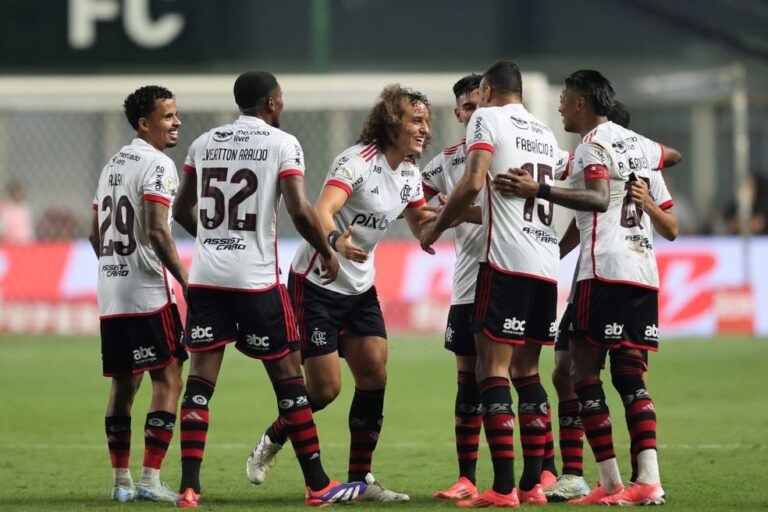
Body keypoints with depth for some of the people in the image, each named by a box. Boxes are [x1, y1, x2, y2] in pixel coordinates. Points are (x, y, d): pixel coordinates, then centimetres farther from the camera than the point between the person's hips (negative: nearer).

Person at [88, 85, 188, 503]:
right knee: (168, 378, -4)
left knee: (123, 383, 12)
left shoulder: (112, 166, 17)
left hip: (110, 295, 8)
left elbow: (96, 235, 20)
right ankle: (150, 479, -10)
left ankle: (120, 480, 13)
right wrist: (185, 280, -14)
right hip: (148, 294, -8)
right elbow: (157, 232, -19)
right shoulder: (157, 165, -9)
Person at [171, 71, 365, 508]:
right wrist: (327, 252, 2)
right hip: (257, 278, -4)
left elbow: (183, 211, 20)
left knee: (201, 378, 3)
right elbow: (299, 209, -14)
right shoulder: (282, 144, -4)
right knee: (288, 374, 5)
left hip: (206, 276, 4)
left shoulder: (204, 144, 11)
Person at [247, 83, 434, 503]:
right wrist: (336, 240, -56)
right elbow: (323, 209, -35)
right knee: (325, 387, -8)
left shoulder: (409, 172, 4)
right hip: (316, 282, -7)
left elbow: (423, 228, 16)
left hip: (359, 286, 7)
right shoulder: (358, 160, -20)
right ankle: (271, 442, 20)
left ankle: (360, 478, 2)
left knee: (374, 372, -6)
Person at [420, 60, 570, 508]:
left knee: (493, 369, -6)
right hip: (547, 267, 7)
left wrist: (437, 228, -3)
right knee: (527, 370, 14)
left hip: (507, 261, -7)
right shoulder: (546, 133, 21)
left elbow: (473, 183, -14)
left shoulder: (488, 118, -1)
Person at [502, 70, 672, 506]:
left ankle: (610, 482, -10)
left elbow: (598, 199, -22)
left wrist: (540, 191, -28)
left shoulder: (594, 144, -7)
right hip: (644, 270, 8)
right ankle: (649, 479, -7)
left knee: (585, 372, -4)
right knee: (631, 376, 6)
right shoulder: (633, 142, 18)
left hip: (606, 269, -8)